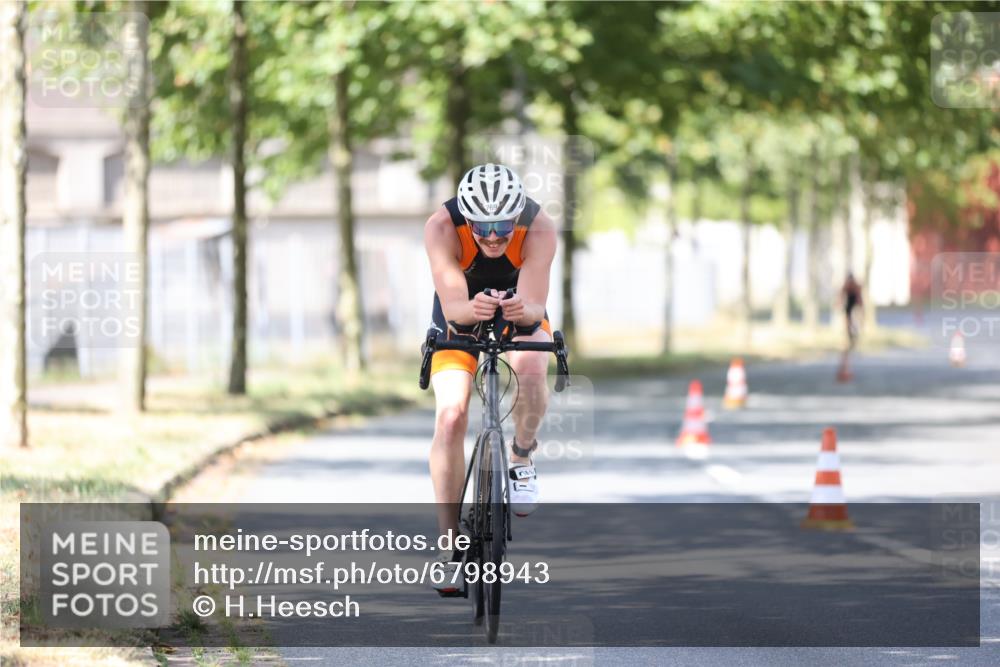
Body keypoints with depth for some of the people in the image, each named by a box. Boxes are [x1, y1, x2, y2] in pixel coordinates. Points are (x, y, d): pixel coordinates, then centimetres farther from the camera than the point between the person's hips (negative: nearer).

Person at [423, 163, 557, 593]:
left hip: (521, 320, 0)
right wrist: (471, 308, -61)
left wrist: (523, 311, -61)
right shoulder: (441, 228, -32)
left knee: (530, 369, -34)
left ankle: (522, 459, -6)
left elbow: (535, 306, -38)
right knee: (450, 416, -20)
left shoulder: (539, 229, -31)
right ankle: (450, 545, -14)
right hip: (459, 322, 0)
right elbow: (452, 305, -39)